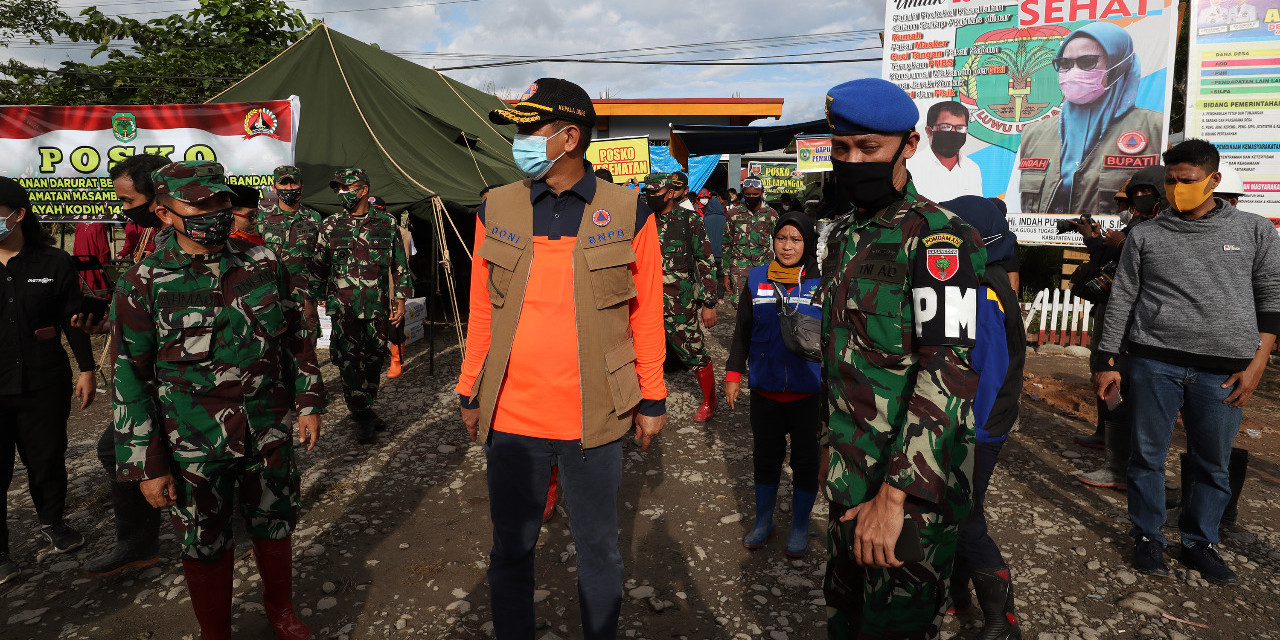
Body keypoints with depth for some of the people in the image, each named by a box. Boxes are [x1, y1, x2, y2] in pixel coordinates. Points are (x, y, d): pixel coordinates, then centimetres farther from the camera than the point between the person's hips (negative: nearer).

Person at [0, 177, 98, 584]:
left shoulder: (53, 263, -2)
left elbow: (73, 320, 1)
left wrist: (86, 370, 1)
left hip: (44, 384, 0)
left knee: (47, 459, 13)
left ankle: (53, 522, 36)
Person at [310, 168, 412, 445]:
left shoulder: (387, 224, 5)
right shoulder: (330, 226, 5)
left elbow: (400, 264, 8)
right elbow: (318, 267, 12)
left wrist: (400, 300, 4)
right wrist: (313, 299, 10)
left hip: (378, 307, 1)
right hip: (344, 307, -1)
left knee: (374, 359, 9)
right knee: (350, 361, -7)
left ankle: (365, 408, 26)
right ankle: (362, 416, 2)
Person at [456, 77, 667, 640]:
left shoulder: (628, 214, -4)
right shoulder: (496, 210, 2)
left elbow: (647, 315, 0)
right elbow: (481, 312, 7)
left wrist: (652, 400, 2)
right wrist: (471, 395, 10)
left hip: (594, 419, -1)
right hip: (509, 417, 2)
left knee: (598, 549, 15)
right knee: (511, 548, 16)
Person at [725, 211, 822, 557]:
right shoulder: (756, 279, 2)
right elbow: (742, 331, 7)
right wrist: (733, 373, 2)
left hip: (807, 390, -1)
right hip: (765, 388, 2)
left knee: (805, 458, 10)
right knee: (765, 454, 14)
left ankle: (800, 526, 29)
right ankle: (763, 520, 33)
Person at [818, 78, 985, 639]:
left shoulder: (937, 239, -16)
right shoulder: (842, 235, 11)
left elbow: (949, 373, -24)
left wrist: (894, 494, -28)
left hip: (912, 478, -7)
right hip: (848, 471, 7)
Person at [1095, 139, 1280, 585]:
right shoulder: (1145, 236, 6)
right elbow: (1121, 301, 6)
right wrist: (1108, 363, 3)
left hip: (1223, 371, 1)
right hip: (1154, 363, 0)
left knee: (1214, 464, 8)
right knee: (1147, 456, 5)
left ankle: (1200, 543, 25)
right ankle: (1147, 538, 21)